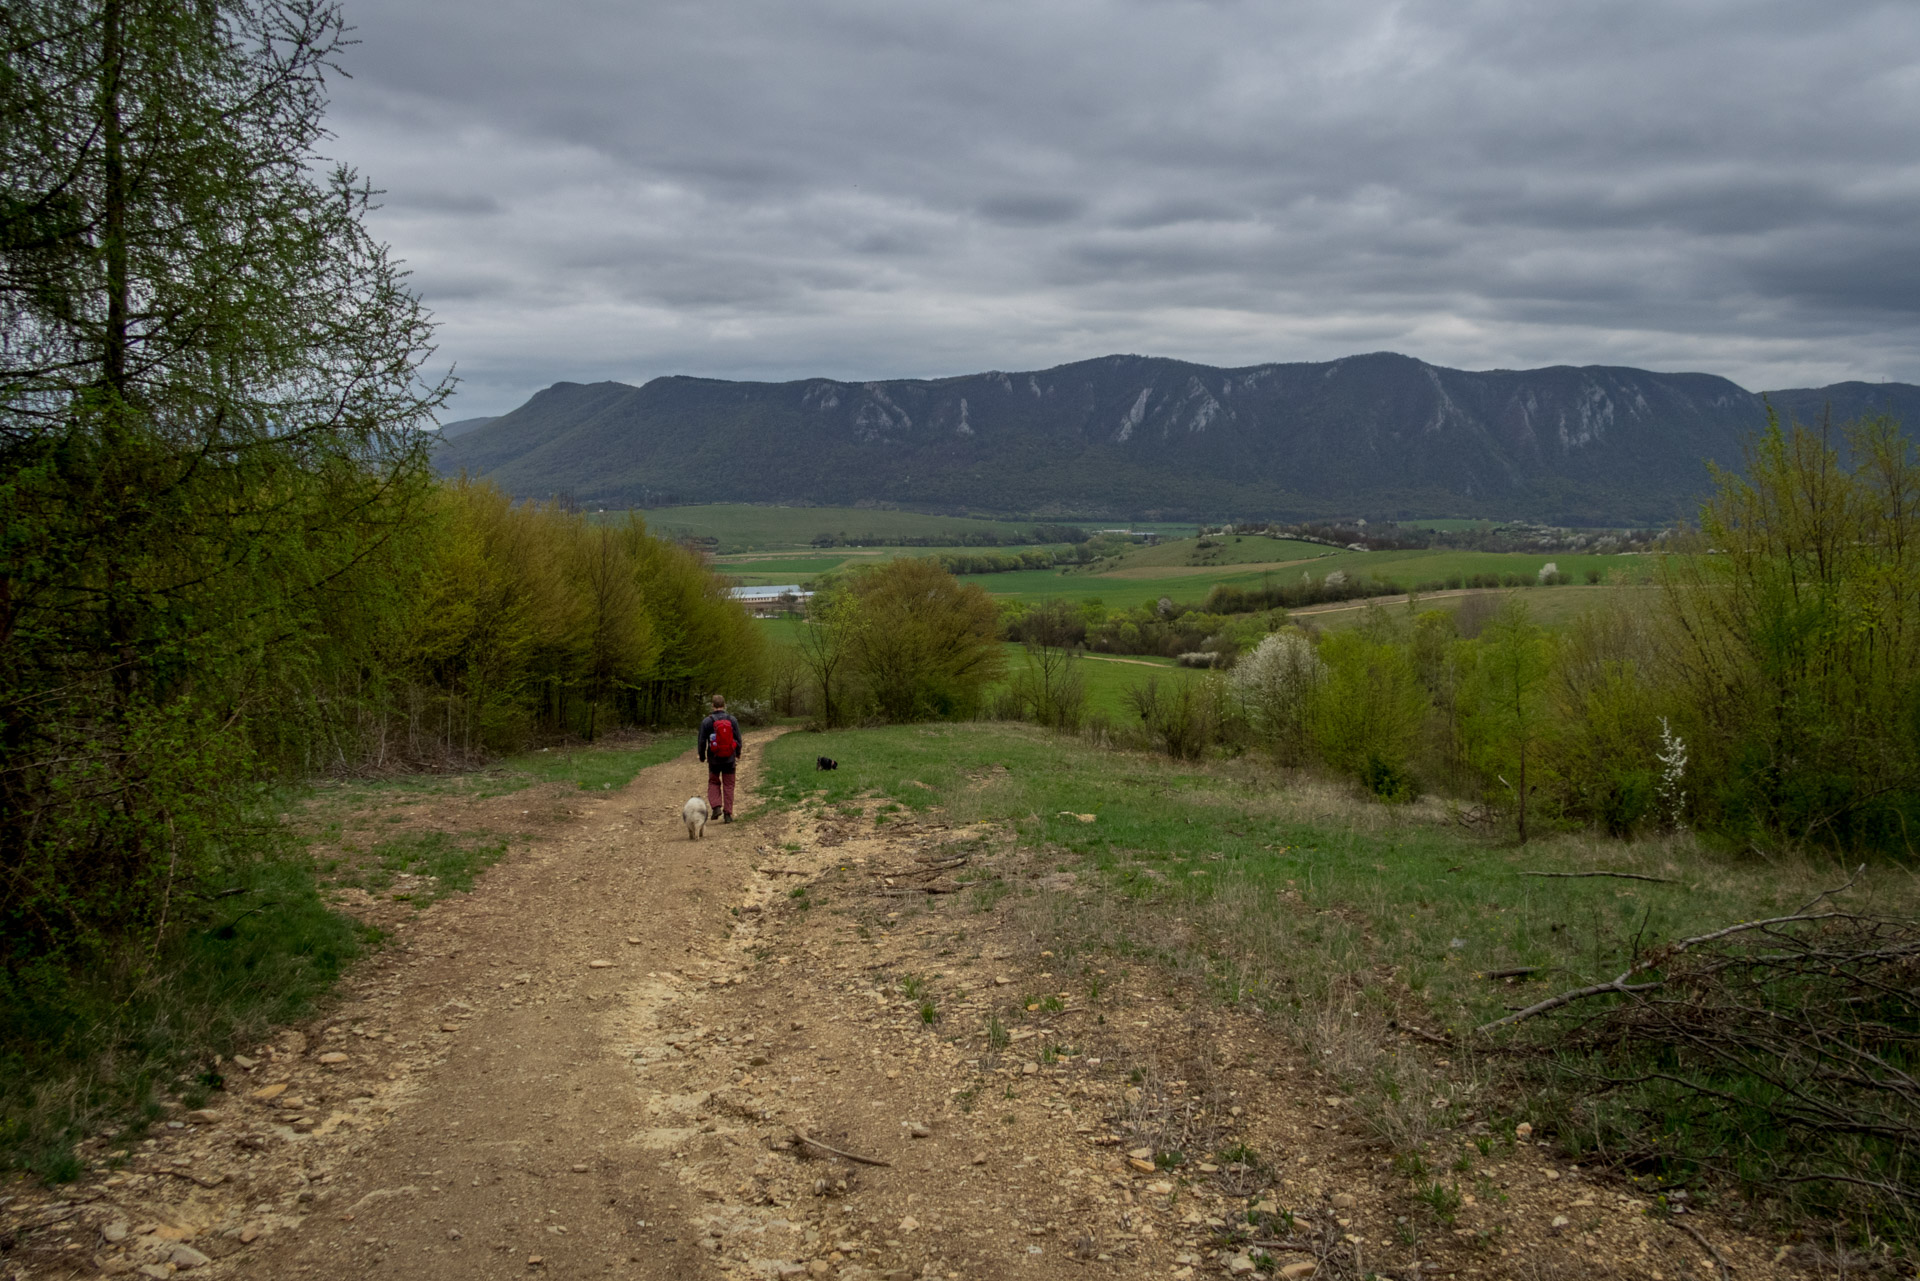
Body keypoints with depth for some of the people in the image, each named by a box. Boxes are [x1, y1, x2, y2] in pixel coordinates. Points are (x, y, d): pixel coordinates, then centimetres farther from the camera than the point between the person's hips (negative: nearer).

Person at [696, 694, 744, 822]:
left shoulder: (706, 721, -8)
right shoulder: (732, 720, -4)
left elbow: (702, 742, -5)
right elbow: (738, 740, -1)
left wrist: (702, 757, 12)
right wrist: (738, 754, 17)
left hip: (714, 759, -1)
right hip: (729, 759, 1)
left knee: (713, 783, 18)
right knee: (728, 785, 9)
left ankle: (716, 807, -1)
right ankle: (728, 814, 7)